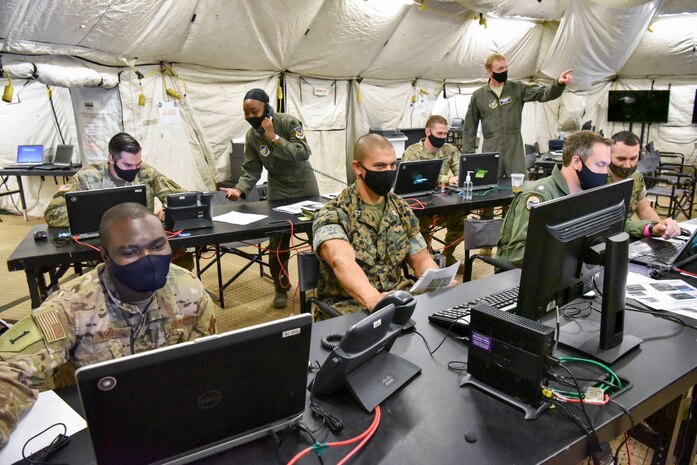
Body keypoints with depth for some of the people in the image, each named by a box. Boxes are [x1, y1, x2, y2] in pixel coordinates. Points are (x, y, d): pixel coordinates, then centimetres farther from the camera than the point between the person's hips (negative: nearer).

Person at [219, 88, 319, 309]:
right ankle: (281, 288, 14)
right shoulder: (251, 137, -5)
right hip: (279, 191, 2)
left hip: (305, 186, -2)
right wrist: (240, 190, -26)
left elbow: (303, 154, -26)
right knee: (277, 242, -4)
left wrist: (274, 138, -30)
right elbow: (251, 171, -8)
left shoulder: (289, 122, -16)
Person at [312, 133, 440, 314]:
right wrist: (372, 298, -51)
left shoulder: (401, 209, 6)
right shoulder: (332, 215, -14)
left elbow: (421, 260, 8)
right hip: (349, 306, -5)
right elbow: (342, 261, -33)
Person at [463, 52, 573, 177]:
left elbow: (543, 93, -4)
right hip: (490, 152, 0)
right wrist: (468, 155, 3)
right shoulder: (478, 96, 5)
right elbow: (470, 128, 8)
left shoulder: (517, 89, 6)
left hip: (515, 151, 1)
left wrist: (559, 83, -25)